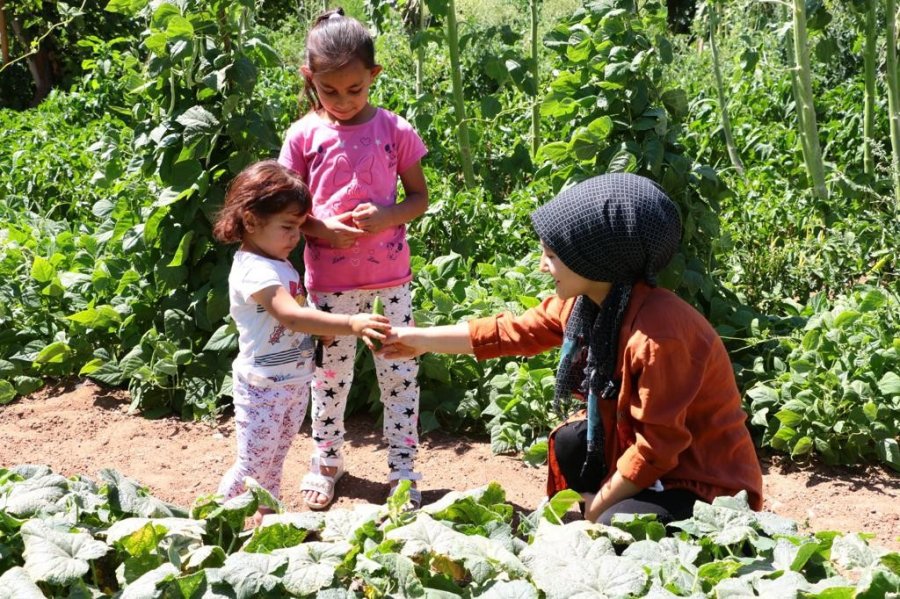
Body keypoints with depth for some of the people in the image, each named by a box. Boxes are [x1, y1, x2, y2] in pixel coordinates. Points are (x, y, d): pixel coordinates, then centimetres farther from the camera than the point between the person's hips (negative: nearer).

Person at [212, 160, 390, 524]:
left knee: (274, 463, 21)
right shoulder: (255, 270, -24)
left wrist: (325, 330, 1)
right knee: (253, 466, 3)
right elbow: (292, 317, -39)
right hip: (262, 387, -9)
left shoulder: (281, 264, 7)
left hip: (295, 383, 9)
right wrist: (351, 324, -48)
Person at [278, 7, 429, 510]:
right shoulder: (304, 135, -4)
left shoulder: (394, 130, -4)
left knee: (401, 373, 6)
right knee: (330, 374, 12)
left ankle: (404, 469, 20)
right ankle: (326, 462, 30)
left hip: (391, 276, 0)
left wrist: (387, 216, -17)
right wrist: (323, 230, -17)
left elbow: (420, 197, 3)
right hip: (330, 279, 0)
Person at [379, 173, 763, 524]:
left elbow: (656, 446, -26)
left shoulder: (659, 333, -31)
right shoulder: (582, 303, -5)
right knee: (569, 443, 3)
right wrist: (422, 339, 14)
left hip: (710, 485, -9)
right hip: (657, 459, 9)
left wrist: (599, 504, -14)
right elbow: (512, 332, 9)